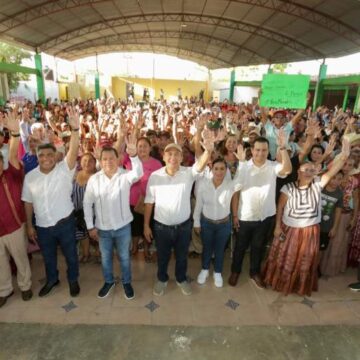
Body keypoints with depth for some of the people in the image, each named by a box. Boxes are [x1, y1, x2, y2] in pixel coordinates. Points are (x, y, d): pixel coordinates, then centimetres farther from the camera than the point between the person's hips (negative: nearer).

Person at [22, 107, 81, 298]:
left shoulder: (64, 169, -16)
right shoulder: (30, 176, -5)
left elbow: (73, 151, -34)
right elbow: (28, 202, 4)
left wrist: (75, 129, -50)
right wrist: (29, 225, 6)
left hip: (65, 222, -3)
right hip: (42, 226, 3)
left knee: (71, 255, 17)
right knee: (48, 257, 24)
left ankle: (73, 280, 43)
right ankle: (52, 279, 51)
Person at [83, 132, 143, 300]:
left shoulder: (125, 176, -14)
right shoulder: (94, 179, -9)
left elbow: (138, 173, -37)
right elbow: (87, 203, -3)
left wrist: (133, 154, -55)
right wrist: (90, 226, -2)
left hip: (123, 226, -1)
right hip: (102, 228, 2)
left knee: (124, 257, 18)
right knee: (105, 258, 21)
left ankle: (127, 282, 41)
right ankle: (109, 281, 46)